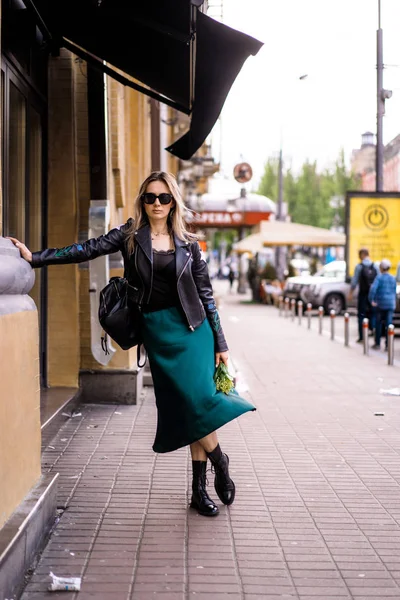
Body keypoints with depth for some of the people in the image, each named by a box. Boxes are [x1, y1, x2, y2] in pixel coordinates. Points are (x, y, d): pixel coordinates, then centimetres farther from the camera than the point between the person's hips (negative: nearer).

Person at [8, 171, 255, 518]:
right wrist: (35, 258, -14)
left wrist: (220, 343, 6)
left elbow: (206, 293, 8)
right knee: (188, 403, -8)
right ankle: (219, 462, 17)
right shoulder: (130, 235, 4)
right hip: (156, 330, 0)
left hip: (192, 327, 1)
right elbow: (88, 250, -4)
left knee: (196, 401, -9)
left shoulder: (187, 243, 6)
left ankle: (200, 488, 6)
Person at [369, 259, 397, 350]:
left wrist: (371, 300, -12)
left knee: (379, 324, 8)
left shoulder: (379, 278, -8)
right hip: (391, 304, 3)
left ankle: (377, 344, 12)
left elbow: (373, 289, -21)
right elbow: (394, 292, 10)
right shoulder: (393, 278, 6)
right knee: (388, 324, 3)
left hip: (380, 304, -3)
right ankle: (388, 345, 2)